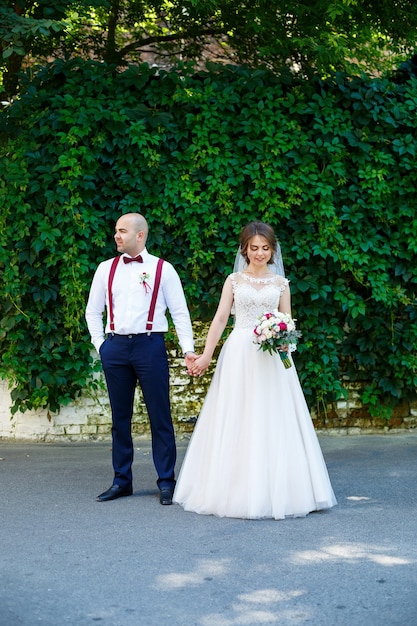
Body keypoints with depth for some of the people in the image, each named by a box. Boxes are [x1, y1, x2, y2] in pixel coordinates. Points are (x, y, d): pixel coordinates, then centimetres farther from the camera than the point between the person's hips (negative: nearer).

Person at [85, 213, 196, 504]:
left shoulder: (163, 269, 1)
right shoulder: (106, 269, 10)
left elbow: (180, 312, 1)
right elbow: (93, 311, 16)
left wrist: (188, 349, -7)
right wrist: (100, 343, 6)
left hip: (150, 346, -3)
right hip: (115, 347, 3)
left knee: (160, 417, 0)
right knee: (120, 417, 10)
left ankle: (166, 482, 8)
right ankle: (121, 481, 19)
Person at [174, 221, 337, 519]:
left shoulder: (281, 283, 10)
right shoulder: (234, 280, 8)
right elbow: (220, 319, 4)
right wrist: (206, 355, -5)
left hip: (272, 357, 1)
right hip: (238, 355, 0)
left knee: (272, 422, -1)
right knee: (235, 423, -1)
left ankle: (275, 491, 7)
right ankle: (237, 490, 7)